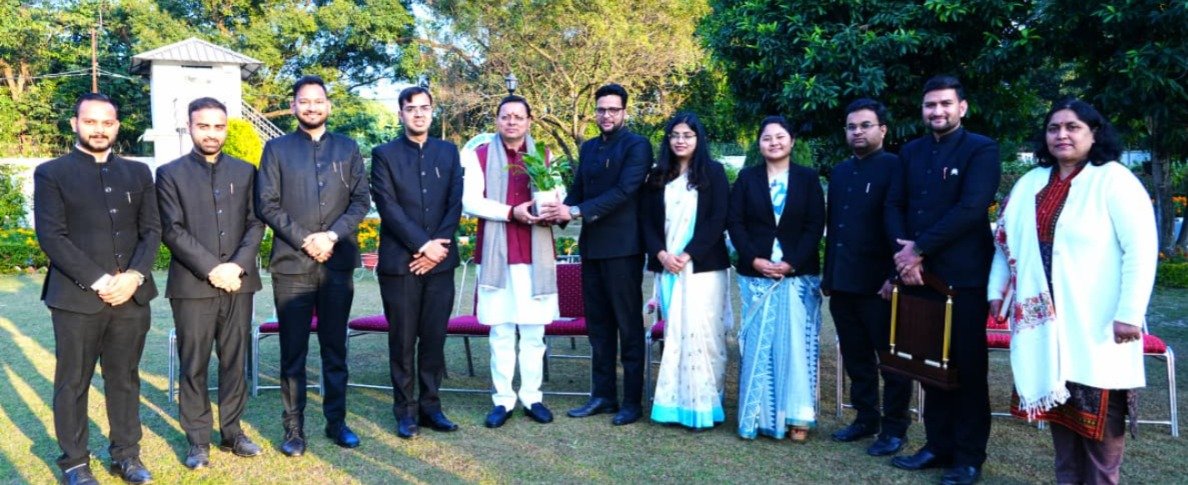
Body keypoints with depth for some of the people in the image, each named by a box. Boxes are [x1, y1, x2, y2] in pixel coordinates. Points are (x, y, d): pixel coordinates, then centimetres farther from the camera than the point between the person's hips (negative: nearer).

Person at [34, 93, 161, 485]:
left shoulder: (138, 173, 12)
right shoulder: (51, 173, 2)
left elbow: (152, 229, 7)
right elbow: (51, 236, -7)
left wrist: (134, 276, -8)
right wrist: (98, 280, -14)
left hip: (131, 295, 3)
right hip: (76, 296, -3)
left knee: (125, 379, 10)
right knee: (73, 382, 6)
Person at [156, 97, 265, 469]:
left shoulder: (245, 171, 11)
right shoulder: (170, 174, 3)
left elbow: (256, 223, 5)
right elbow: (172, 231, -6)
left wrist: (238, 265, -10)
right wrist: (211, 269, -14)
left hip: (238, 282, 3)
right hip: (192, 284, -2)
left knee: (235, 360, 8)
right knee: (194, 365, 3)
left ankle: (232, 431, 19)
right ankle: (198, 440, 14)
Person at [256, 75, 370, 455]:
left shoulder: (348, 149, 11)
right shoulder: (277, 149, 7)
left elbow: (361, 200, 5)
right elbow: (267, 204, 0)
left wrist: (332, 236, -9)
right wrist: (305, 240, -11)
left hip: (338, 262, 1)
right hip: (291, 263, -1)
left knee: (335, 348, 8)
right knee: (293, 350, 4)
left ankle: (336, 421, 18)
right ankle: (294, 427, 12)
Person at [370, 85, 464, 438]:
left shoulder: (448, 152, 12)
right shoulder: (384, 155, 3)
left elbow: (455, 204, 5)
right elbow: (388, 207, -6)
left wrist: (438, 247, -8)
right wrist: (423, 245, -13)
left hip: (439, 260, 2)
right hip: (399, 261, -2)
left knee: (434, 337, 6)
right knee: (403, 340, 3)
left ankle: (430, 405, 18)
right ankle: (405, 410, 14)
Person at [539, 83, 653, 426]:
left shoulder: (637, 146, -6)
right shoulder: (588, 148, 16)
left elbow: (623, 191, -17)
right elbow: (577, 189, 14)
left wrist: (576, 212, -24)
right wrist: (560, 212, -8)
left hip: (622, 247, -7)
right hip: (591, 246, 7)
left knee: (628, 325, 1)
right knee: (598, 324, 11)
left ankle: (633, 401, 8)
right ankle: (602, 395, 20)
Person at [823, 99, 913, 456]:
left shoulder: (895, 168, -6)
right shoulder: (840, 172, 15)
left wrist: (895, 276, -18)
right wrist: (828, 275, 16)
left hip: (879, 283, -6)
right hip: (843, 283, 7)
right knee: (855, 357, 14)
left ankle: (895, 428, 15)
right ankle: (865, 418, 27)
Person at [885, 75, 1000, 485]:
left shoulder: (981, 149, -3)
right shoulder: (911, 152, 13)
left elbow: (970, 208, -15)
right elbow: (894, 205, 8)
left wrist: (919, 248, -16)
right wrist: (904, 251, -9)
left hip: (963, 277, -5)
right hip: (919, 274, 5)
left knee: (967, 367, 4)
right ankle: (938, 445, 23)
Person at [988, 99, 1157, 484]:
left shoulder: (1114, 179, -7)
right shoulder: (1031, 182, 10)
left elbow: (1142, 248, -12)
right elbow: (1007, 239, 16)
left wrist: (1130, 313, -17)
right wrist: (997, 289, 9)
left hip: (1095, 322, -5)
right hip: (1045, 320, 5)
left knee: (1099, 414, 2)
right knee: (1059, 406, 13)